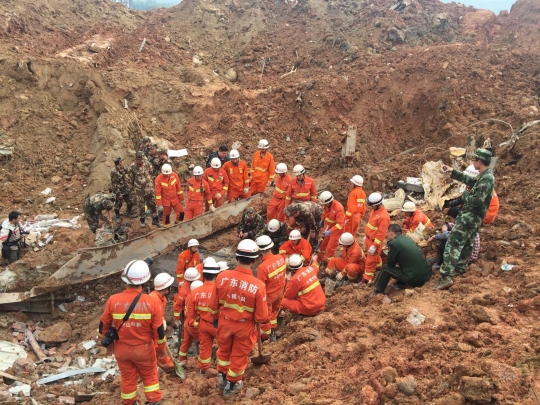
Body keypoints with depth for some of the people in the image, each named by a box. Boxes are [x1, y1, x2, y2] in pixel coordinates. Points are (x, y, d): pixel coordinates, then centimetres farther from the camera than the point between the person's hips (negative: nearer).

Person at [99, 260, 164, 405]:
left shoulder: (113, 300, -18)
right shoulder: (152, 302, -22)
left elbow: (103, 325, -3)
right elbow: (159, 329, -13)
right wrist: (161, 346, 6)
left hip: (122, 348, 2)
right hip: (144, 349, -1)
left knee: (127, 377, 21)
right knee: (149, 376, 21)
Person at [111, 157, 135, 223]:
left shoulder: (122, 169, -2)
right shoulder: (113, 172, -24)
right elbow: (114, 184, -21)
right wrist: (118, 193, -19)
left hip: (126, 190, 7)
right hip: (119, 191, -7)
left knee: (130, 202, 15)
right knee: (118, 205, 11)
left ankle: (128, 213, 40)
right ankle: (117, 216, 34)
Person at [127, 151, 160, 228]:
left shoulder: (147, 164, -6)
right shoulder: (132, 167, -15)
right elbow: (130, 179, -2)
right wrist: (134, 187, 8)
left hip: (149, 189, 2)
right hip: (139, 190, -2)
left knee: (152, 204, 10)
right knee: (141, 206, 10)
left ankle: (155, 219, 24)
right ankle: (142, 220, 29)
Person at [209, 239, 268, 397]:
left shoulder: (222, 276, -22)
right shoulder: (258, 285, -29)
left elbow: (214, 305, -7)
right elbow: (261, 317, -20)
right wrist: (253, 314, 3)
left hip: (225, 323, 2)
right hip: (245, 327, -2)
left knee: (224, 350, 30)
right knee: (239, 356, 23)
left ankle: (222, 378, 50)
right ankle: (231, 385, 43)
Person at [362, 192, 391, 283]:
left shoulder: (384, 216, -29)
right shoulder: (374, 210, 0)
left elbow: (381, 233, -26)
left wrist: (374, 246, -23)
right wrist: (366, 235, 21)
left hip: (375, 241, -9)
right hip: (369, 238, 9)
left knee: (371, 259, 2)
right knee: (375, 255, 28)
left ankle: (368, 277, 14)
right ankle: (379, 267, 50)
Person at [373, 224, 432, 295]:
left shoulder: (393, 243, -9)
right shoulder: (408, 239, 13)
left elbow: (390, 264, -1)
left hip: (416, 279, -7)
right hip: (427, 274, 8)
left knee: (385, 268, 6)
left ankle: (378, 292, 17)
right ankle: (401, 283, 32)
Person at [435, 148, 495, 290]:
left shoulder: (486, 179, -22)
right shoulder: (484, 177, 10)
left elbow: (476, 200, -29)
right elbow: (470, 180, 29)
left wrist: (465, 195, -10)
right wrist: (452, 172, 30)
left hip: (469, 217, -11)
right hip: (474, 217, 11)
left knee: (453, 244, -15)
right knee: (467, 243, 25)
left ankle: (446, 277, -23)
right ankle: (460, 267, 42)